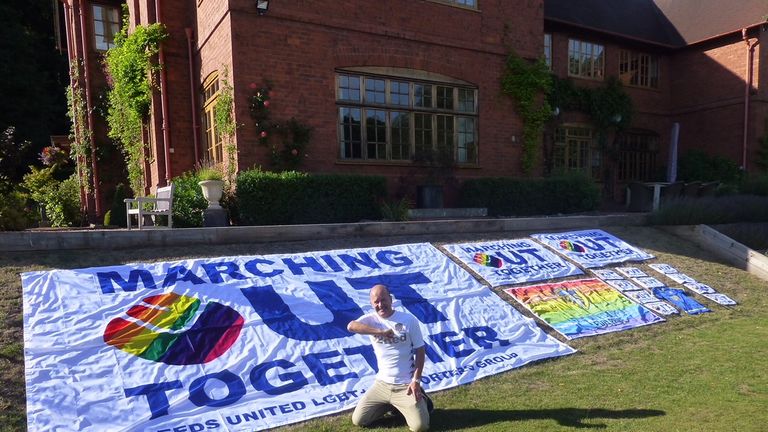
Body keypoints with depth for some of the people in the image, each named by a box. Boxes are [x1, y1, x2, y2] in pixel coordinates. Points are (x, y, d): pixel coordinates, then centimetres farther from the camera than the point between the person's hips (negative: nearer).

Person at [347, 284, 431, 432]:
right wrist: (380, 331, -34)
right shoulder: (371, 319, -6)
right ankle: (391, 404, 24)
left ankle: (420, 399, 19)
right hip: (382, 384, 3)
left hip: (405, 385, -3)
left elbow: (420, 351, -4)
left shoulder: (409, 320, -10)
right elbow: (351, 326, -28)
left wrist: (416, 380, -12)